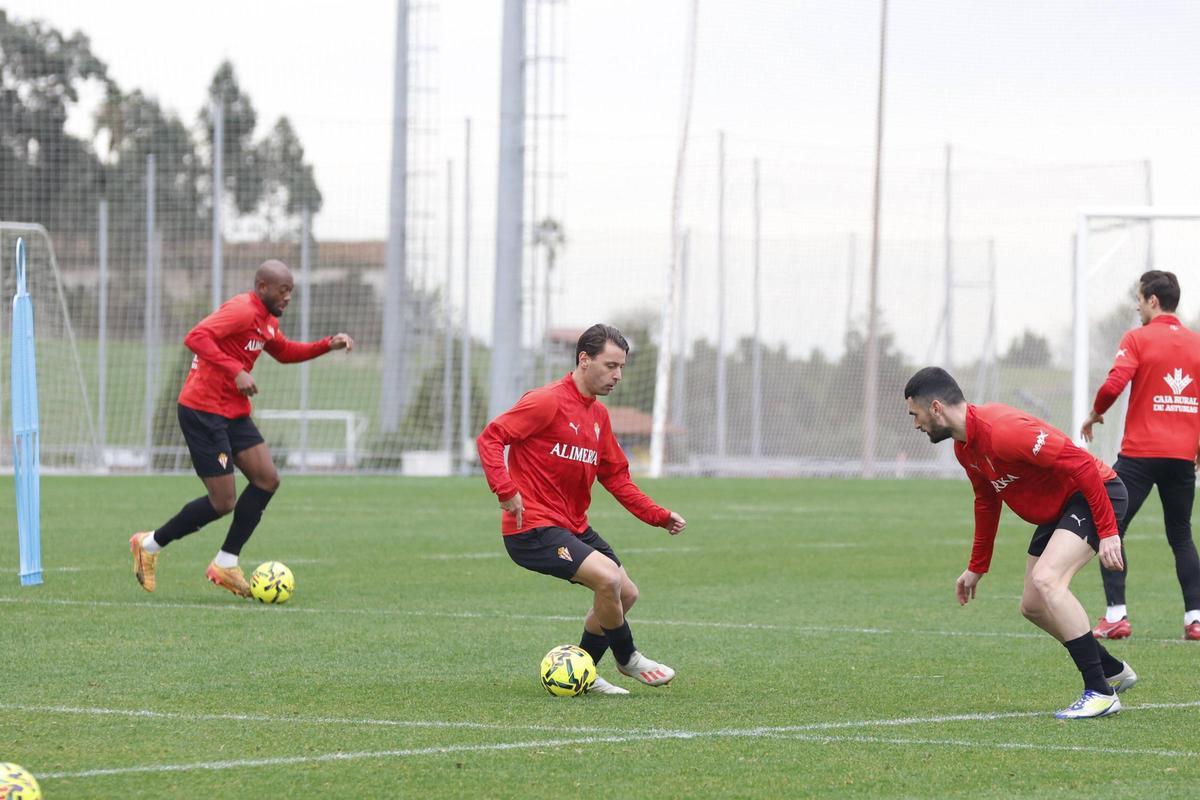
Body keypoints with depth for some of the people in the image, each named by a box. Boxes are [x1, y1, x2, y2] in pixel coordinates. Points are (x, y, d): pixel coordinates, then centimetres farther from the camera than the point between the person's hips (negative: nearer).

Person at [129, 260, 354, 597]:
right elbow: (196, 338, -30)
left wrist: (329, 344, 19)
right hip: (203, 413, -10)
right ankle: (150, 544, 10)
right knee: (223, 502, -8)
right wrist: (236, 371, -33)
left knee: (267, 479, -1)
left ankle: (226, 564, 7)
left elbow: (285, 352, 32)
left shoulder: (266, 321, 14)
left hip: (233, 414, 10)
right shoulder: (242, 311, -18)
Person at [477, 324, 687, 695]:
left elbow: (616, 477, 19)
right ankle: (627, 658, 1)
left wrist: (658, 516, 9)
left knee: (625, 594, 9)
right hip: (534, 528, -9)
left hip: (575, 528, 9)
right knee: (608, 578, -23)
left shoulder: (598, 414, 13)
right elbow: (490, 438, -17)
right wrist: (506, 491, -28)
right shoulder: (548, 402, -14)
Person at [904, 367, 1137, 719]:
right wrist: (977, 568, 26)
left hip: (1094, 495, -10)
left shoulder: (1002, 432, -29)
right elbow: (986, 502, 21)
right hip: (1058, 509, 10)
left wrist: (1107, 531, -30)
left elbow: (1081, 465, -30)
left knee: (1046, 580, -28)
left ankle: (1100, 693, -23)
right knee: (1032, 606, 11)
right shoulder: (965, 448, 4)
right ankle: (1114, 671, 29)